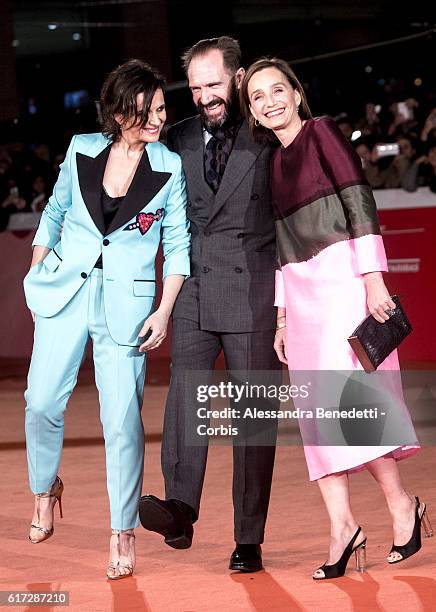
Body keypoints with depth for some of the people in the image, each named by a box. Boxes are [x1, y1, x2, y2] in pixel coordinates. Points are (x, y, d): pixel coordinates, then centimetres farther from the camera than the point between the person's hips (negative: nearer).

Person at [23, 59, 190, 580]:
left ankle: (122, 532, 8)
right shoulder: (81, 150, 3)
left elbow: (177, 244, 2)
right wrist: (36, 273, 10)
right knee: (42, 402, -1)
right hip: (64, 289, 2)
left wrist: (164, 312, -4)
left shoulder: (170, 167, -1)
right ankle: (45, 488, 29)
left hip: (127, 301, -2)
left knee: (122, 418, -5)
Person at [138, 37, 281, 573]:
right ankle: (179, 508, -31)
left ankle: (248, 539, 3)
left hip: (253, 293, -3)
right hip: (194, 291, 3)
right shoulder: (178, 140, 14)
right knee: (184, 390, -18)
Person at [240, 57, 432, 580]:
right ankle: (342, 527, -2)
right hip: (300, 292, 7)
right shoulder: (274, 163, 17)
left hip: (340, 278, -7)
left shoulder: (321, 133, -2)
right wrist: (281, 315, 15)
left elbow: (359, 201, -10)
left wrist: (373, 277, -18)